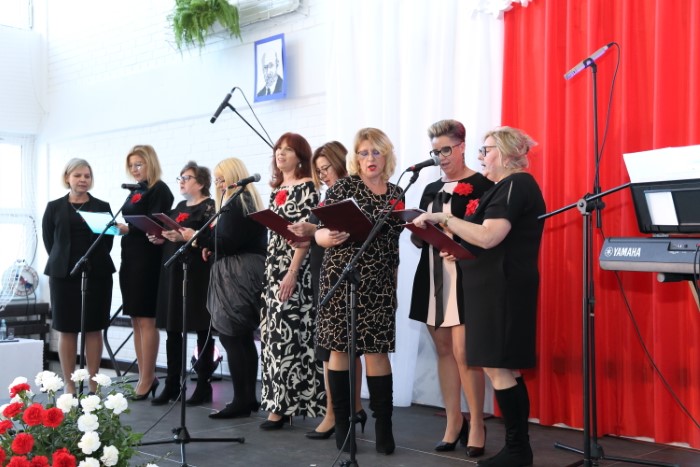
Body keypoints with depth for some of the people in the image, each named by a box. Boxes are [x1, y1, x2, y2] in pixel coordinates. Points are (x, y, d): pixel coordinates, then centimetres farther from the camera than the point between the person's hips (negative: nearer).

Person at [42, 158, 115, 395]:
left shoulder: (102, 207, 7)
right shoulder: (54, 207, 7)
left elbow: (108, 240, 5)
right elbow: (49, 240, 7)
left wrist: (95, 262, -2)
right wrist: (63, 262, 3)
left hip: (97, 274, 0)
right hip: (64, 274, 0)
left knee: (94, 329, 3)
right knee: (66, 329, 2)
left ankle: (94, 384, 9)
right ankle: (69, 385, 9)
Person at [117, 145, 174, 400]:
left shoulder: (159, 190, -5)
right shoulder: (135, 192, 19)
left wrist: (128, 228, -25)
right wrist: (117, 226, 4)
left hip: (148, 259, -9)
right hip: (130, 258, 9)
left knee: (146, 319, -6)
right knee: (136, 320, 9)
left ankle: (147, 379, -2)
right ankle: (145, 377, 15)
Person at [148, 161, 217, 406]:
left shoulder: (209, 207, -4)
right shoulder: (179, 207, 20)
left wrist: (187, 236, -26)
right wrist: (160, 238, 6)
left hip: (196, 274, -8)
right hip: (172, 272, 8)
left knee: (201, 329, -1)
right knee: (172, 329, 7)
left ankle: (204, 385, 6)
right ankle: (172, 385, 13)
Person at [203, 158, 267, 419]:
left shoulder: (238, 202, -10)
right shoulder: (244, 201, 20)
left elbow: (230, 240, -18)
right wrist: (210, 246, 4)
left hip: (238, 275, -10)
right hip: (241, 274, 10)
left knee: (230, 335, -9)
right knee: (243, 338, 10)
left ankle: (241, 400, -7)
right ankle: (249, 397, 14)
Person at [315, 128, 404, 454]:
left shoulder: (397, 194, 10)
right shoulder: (342, 187, -1)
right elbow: (319, 235, -4)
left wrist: (394, 285, 16)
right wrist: (329, 237, -27)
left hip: (379, 284, 3)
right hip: (341, 278, -2)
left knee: (377, 349, 0)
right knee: (339, 347, 1)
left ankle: (384, 425, 6)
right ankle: (342, 422, 11)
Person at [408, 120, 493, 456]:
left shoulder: (481, 185, -3)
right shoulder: (431, 189, 16)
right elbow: (419, 241, 16)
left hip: (465, 275, -6)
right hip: (434, 275, 7)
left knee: (462, 351, -9)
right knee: (443, 349, 8)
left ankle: (476, 425, 4)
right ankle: (454, 422, 16)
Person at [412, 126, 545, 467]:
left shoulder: (516, 185, -12)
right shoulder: (509, 186, 20)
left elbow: (488, 237, -24)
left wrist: (442, 219, -19)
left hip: (503, 287, -10)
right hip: (499, 286, 10)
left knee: (498, 368, -8)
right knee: (506, 369, 10)